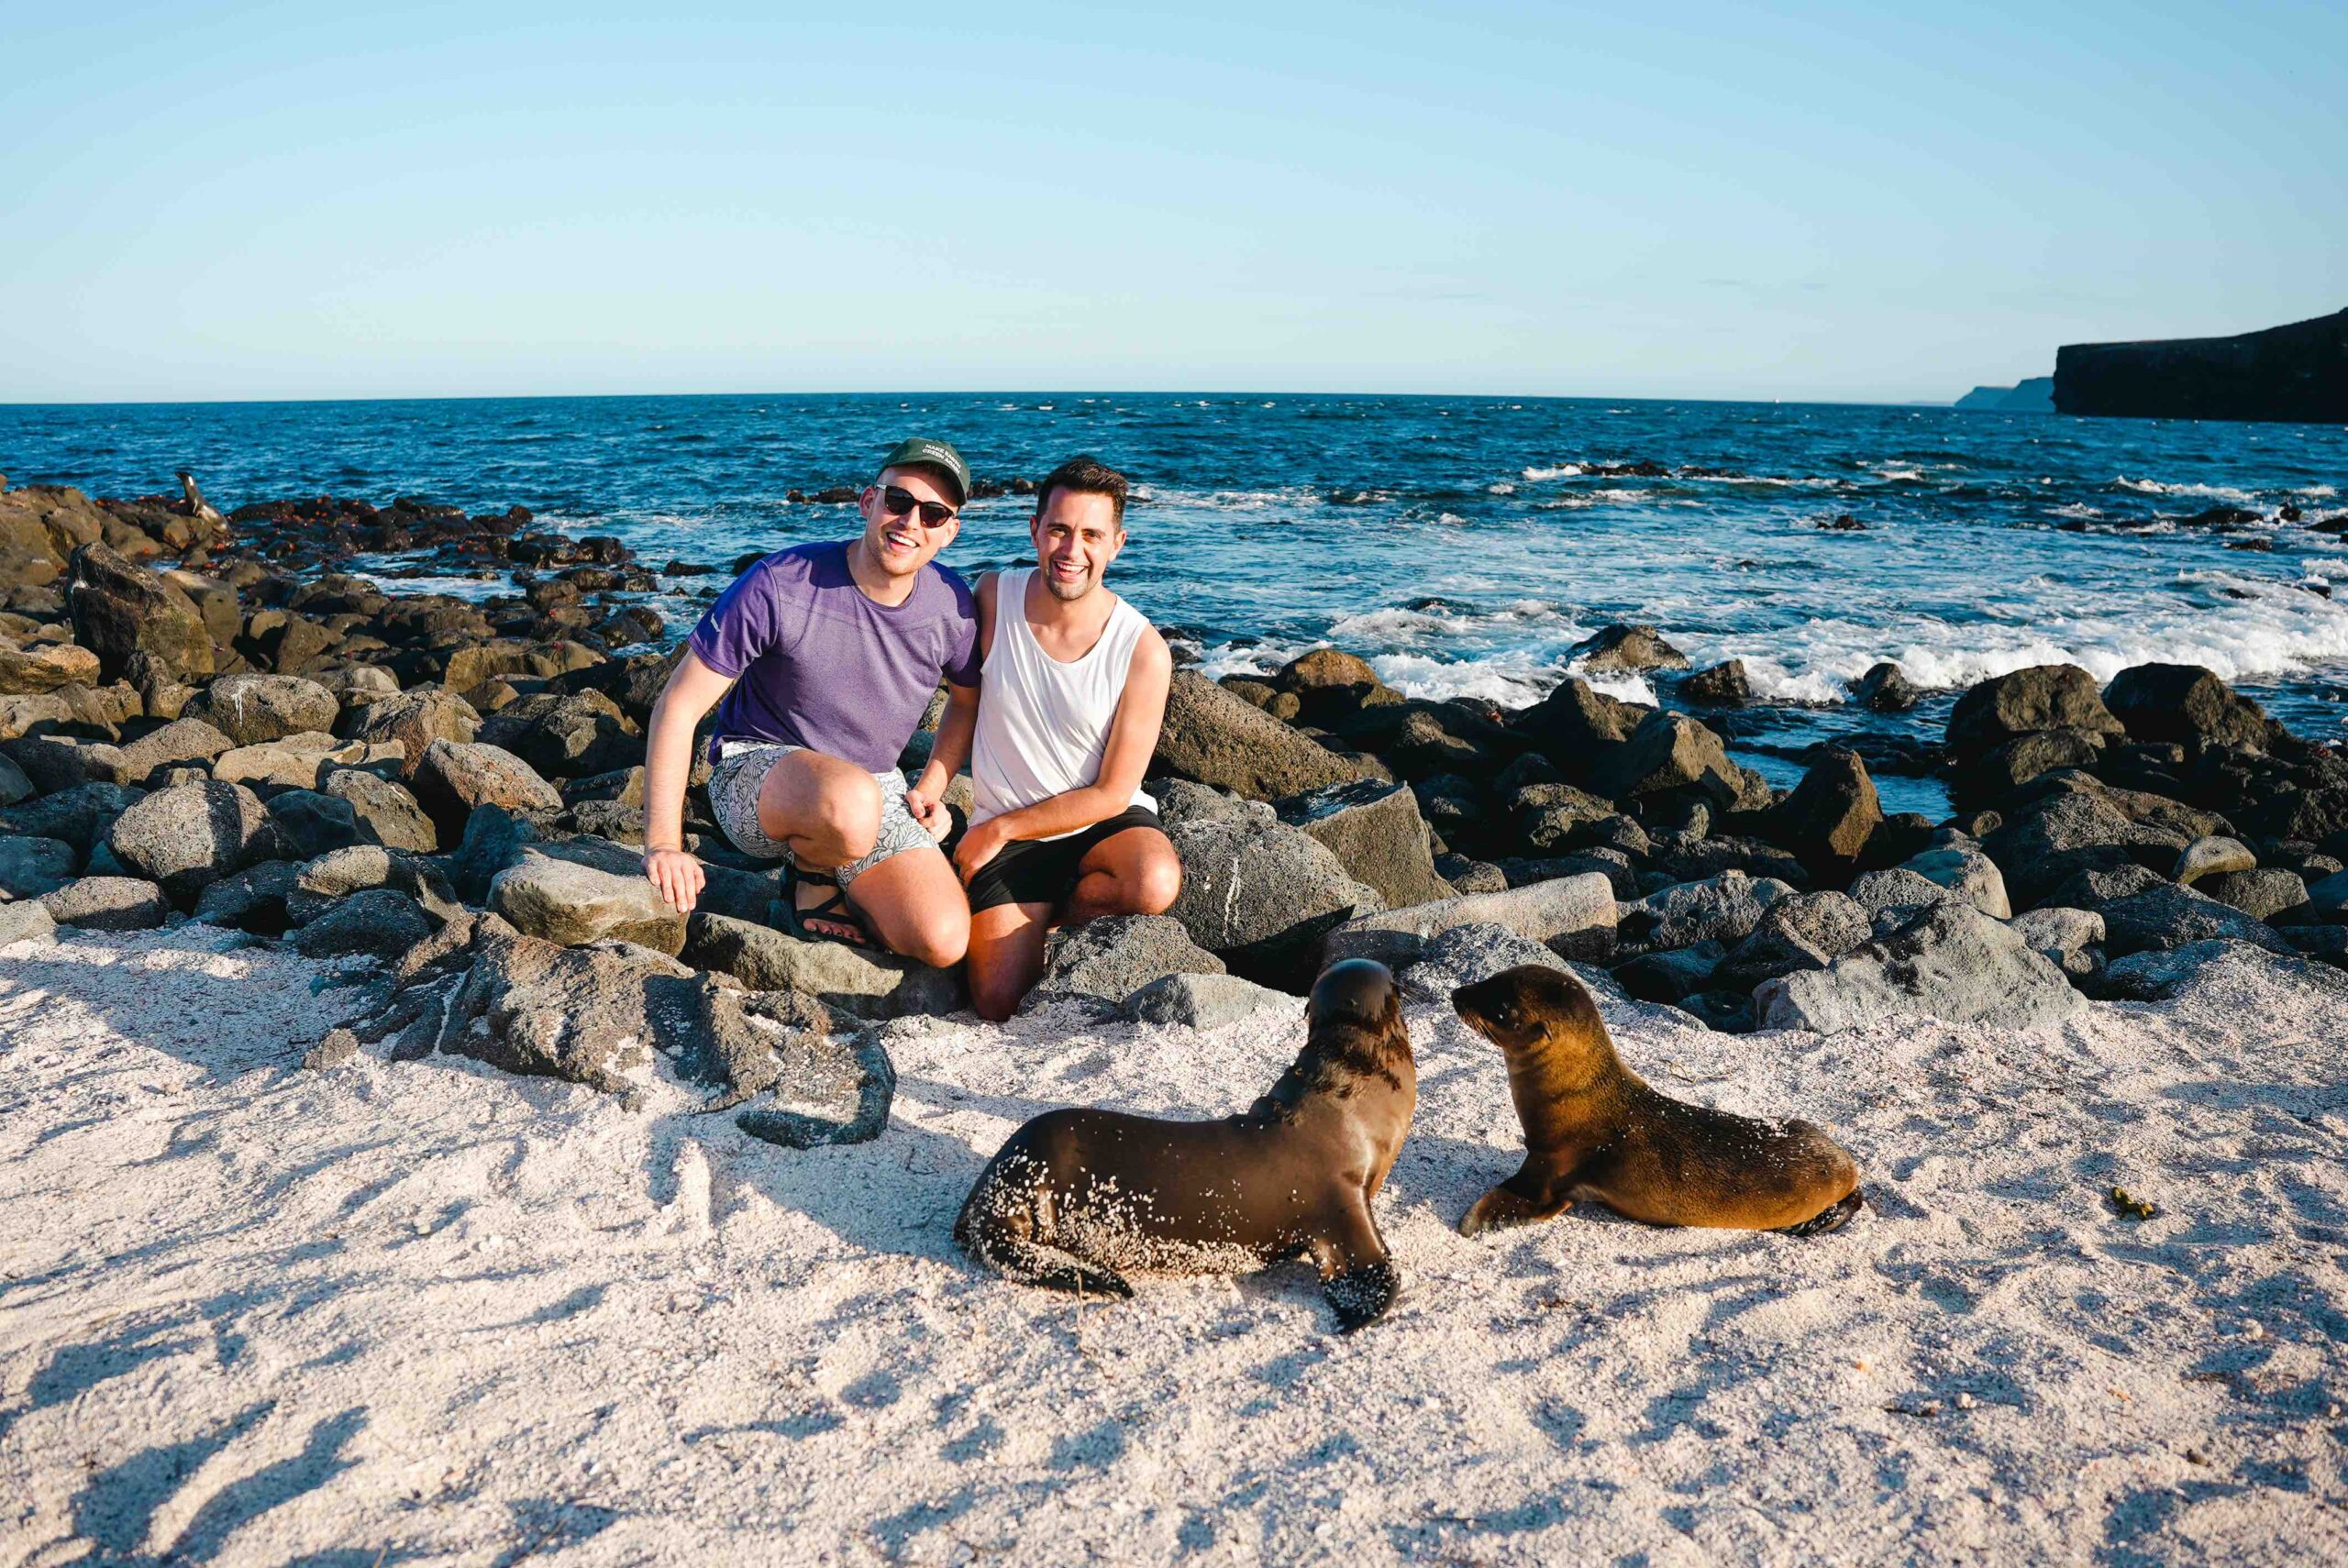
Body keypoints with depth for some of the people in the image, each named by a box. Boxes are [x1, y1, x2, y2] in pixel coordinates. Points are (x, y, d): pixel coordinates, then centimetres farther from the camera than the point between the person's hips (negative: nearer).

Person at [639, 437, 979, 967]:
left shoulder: (951, 606, -6)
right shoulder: (778, 586, -20)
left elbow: (969, 699, 17)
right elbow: (678, 706, -15)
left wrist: (931, 788, 4)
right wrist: (663, 846, -18)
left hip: (875, 787, 4)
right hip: (755, 769, -4)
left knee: (945, 942, -19)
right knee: (851, 804, -41)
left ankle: (833, 890, 12)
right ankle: (811, 875, -4)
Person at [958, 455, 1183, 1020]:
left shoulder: (1144, 651, -14)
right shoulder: (995, 598, -8)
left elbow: (1111, 794, -11)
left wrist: (1001, 828, -10)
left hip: (1103, 824, 0)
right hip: (1002, 836, 0)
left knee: (1155, 886, -35)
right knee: (1001, 1004, -17)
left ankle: (1057, 912, -1)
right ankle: (1024, 931, 18)